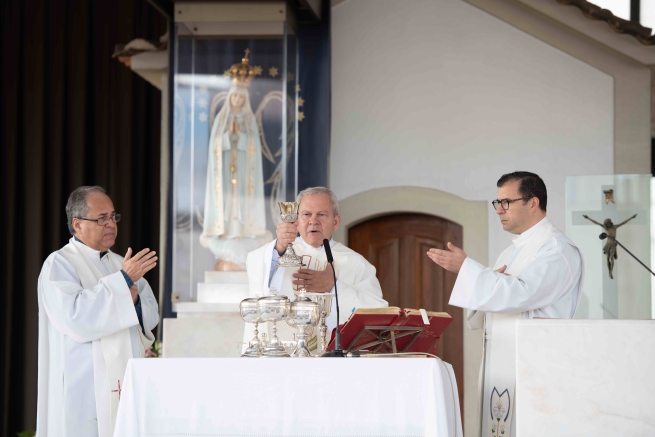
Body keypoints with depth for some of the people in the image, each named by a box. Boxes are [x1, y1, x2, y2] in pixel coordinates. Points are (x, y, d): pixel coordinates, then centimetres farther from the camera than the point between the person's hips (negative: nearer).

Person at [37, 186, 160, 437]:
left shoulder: (120, 264, 18)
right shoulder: (59, 264, -4)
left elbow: (151, 316, 13)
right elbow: (75, 317, -19)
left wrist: (134, 300, -9)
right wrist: (123, 280, -17)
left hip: (126, 386, 6)